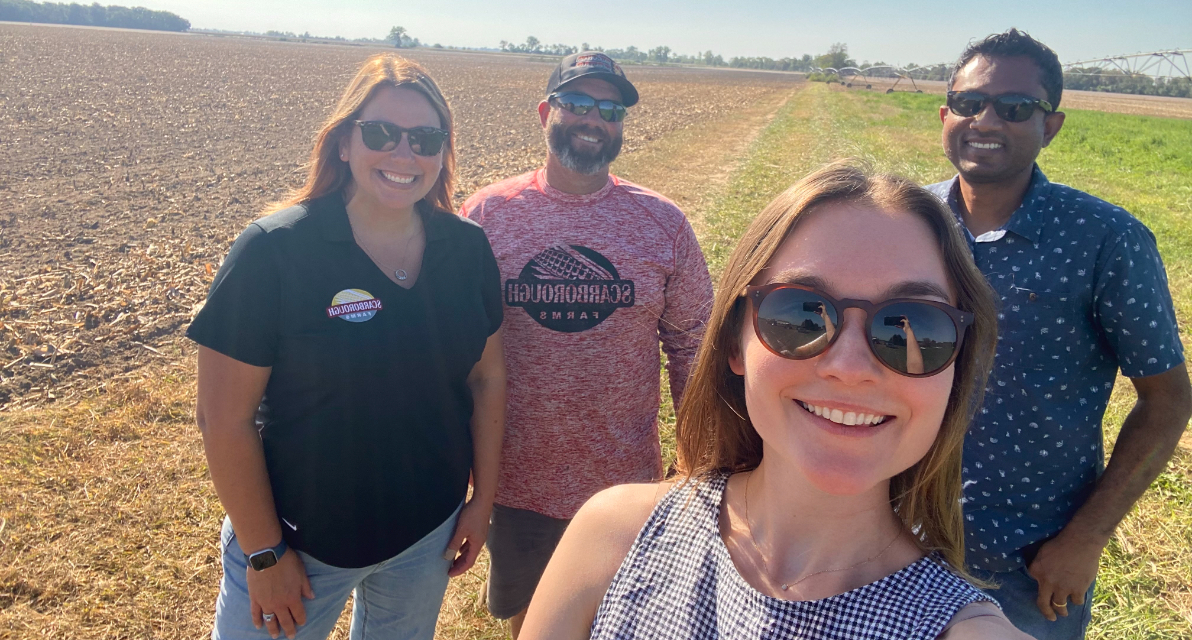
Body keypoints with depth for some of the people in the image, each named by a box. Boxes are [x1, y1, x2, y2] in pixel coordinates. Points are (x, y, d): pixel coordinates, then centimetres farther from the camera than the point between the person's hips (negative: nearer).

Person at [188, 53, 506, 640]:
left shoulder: (467, 248, -7)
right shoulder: (273, 251, -19)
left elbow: (487, 378, 2)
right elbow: (225, 419, -16)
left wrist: (482, 499, 4)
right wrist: (264, 554, -11)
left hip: (428, 534, 4)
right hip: (299, 540, -3)